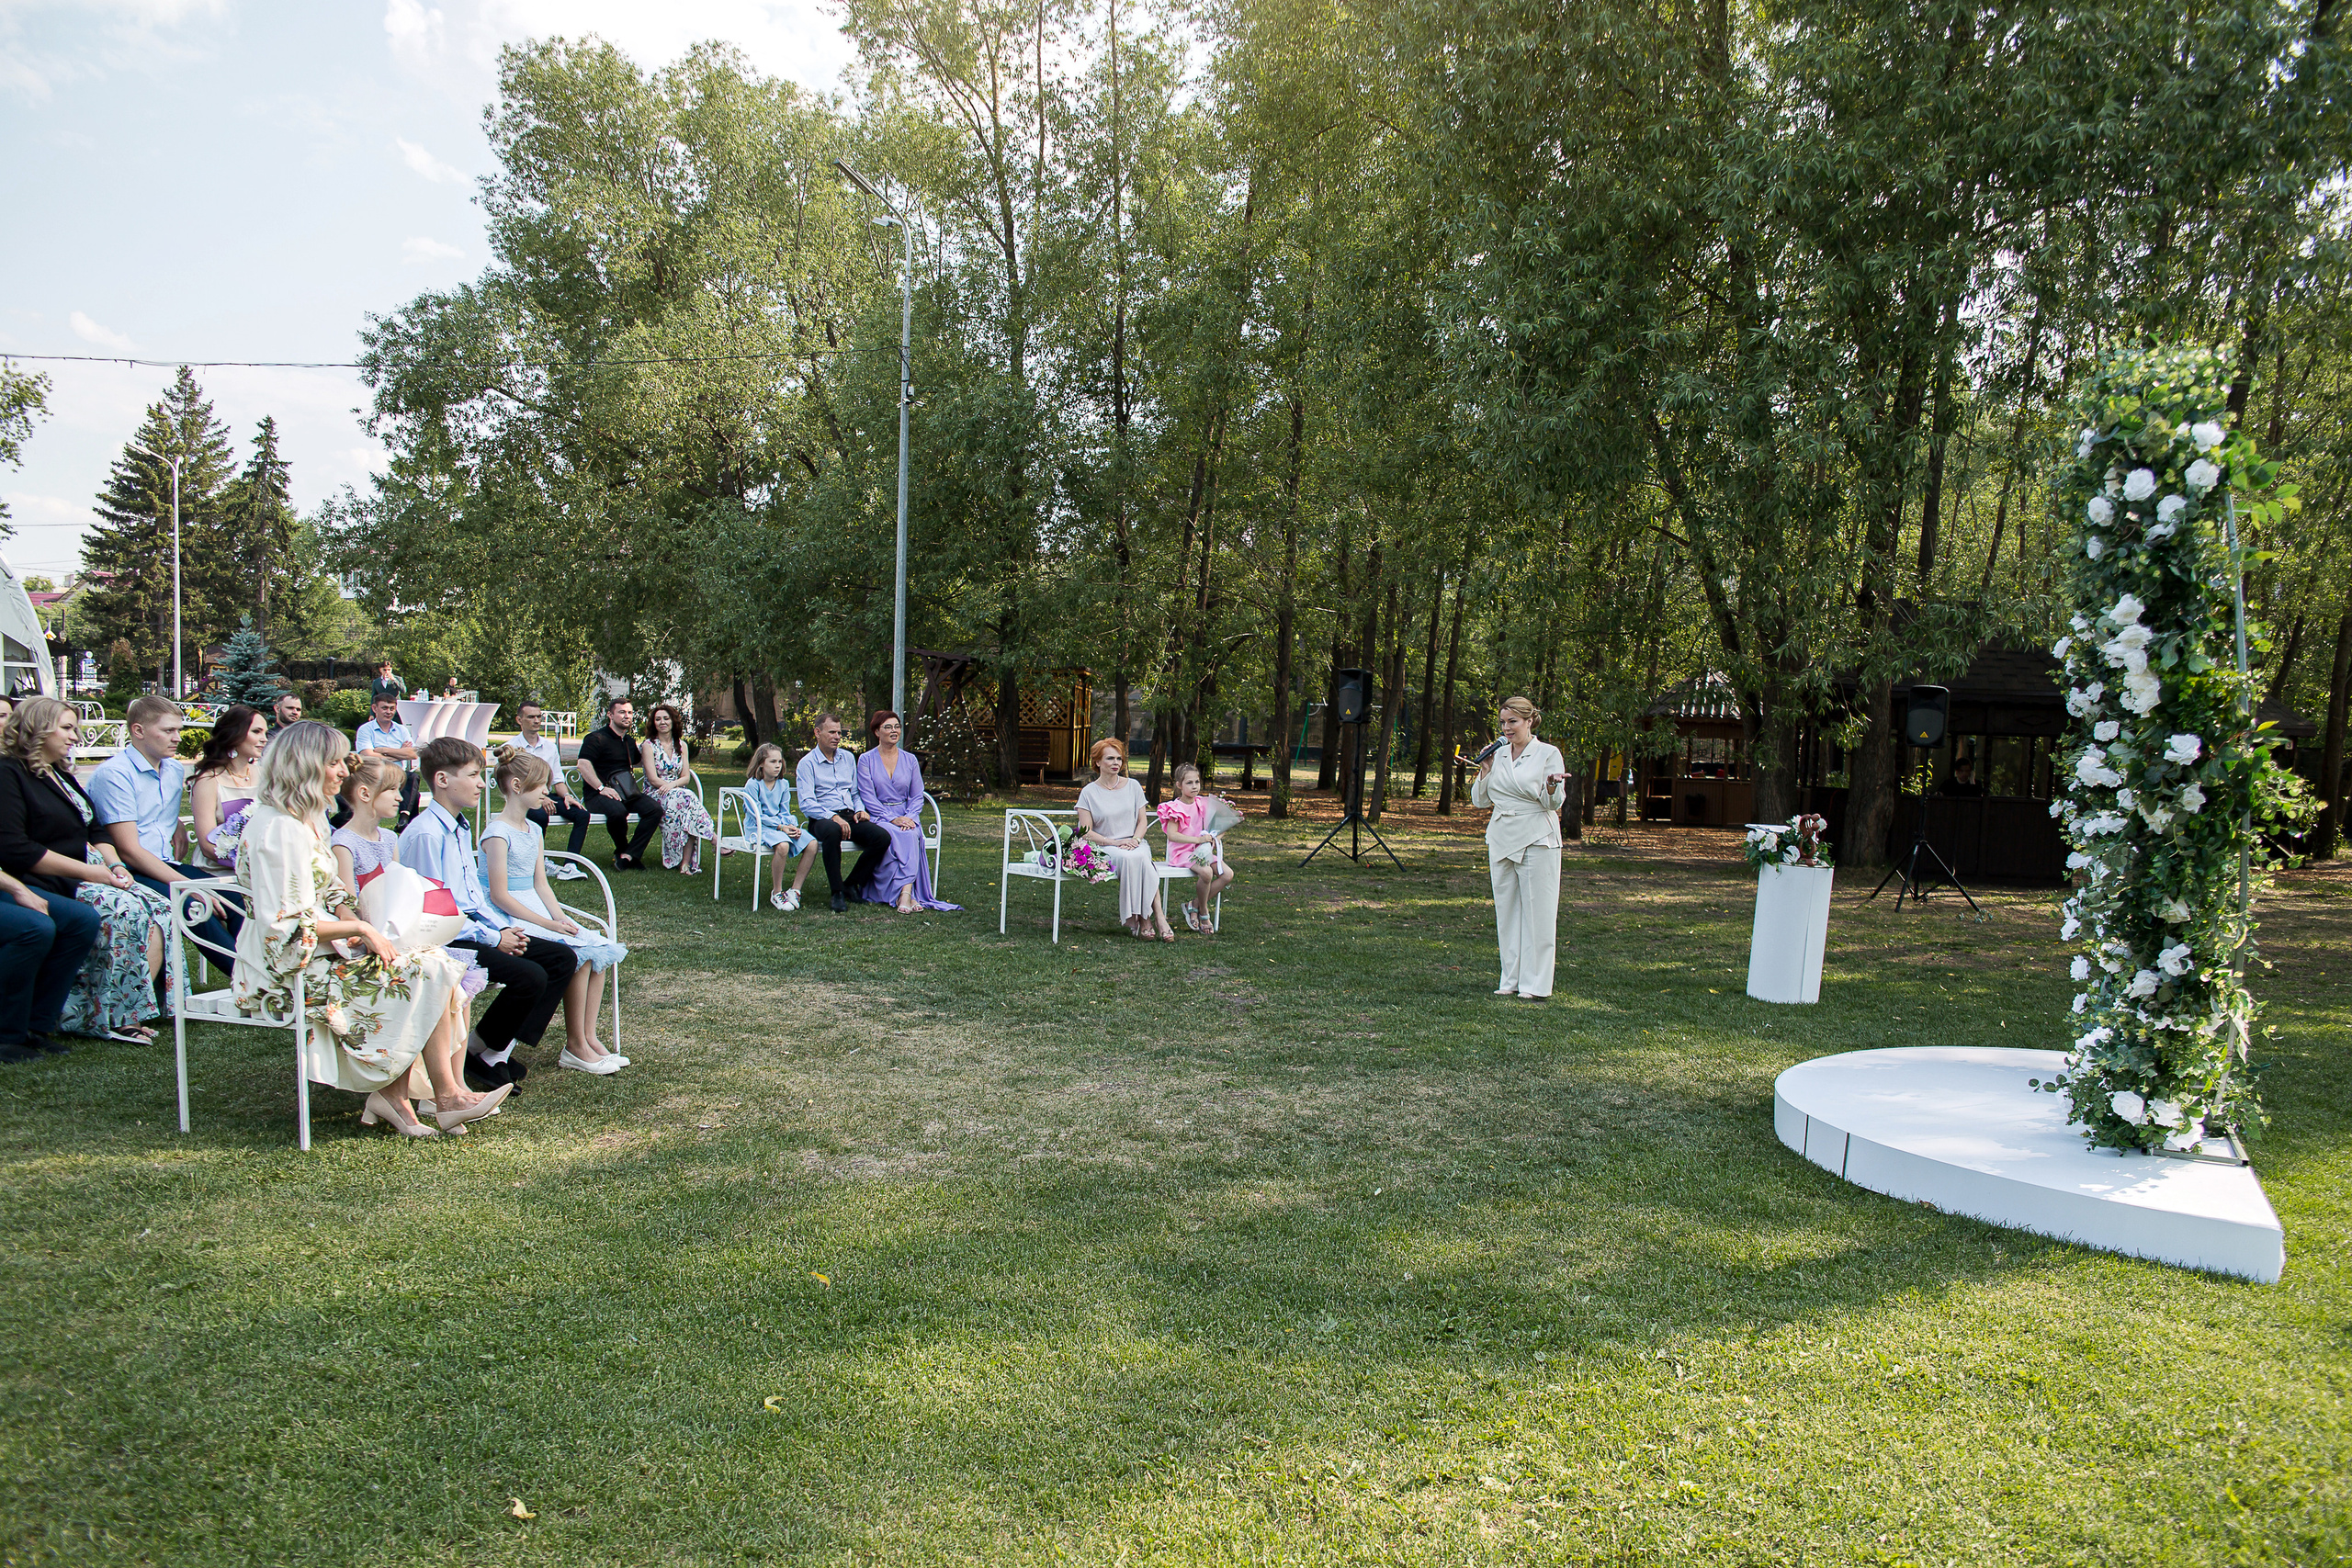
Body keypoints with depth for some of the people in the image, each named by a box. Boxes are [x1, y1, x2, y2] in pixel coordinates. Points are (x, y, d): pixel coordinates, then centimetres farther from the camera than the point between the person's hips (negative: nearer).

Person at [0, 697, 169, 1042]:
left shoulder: (61, 775, 22)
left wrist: (114, 866, 3)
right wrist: (85, 871, -18)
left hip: (89, 874, 9)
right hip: (47, 884, -9)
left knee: (157, 909, -15)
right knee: (122, 910, -30)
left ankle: (136, 1008, -21)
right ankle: (110, 1018, -21)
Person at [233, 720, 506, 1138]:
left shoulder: (310, 819, 15)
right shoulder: (278, 830, -18)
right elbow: (287, 927, -22)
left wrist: (354, 924, -2)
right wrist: (359, 928, -14)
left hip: (323, 952, 10)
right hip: (290, 970, -10)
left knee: (433, 963, -8)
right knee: (429, 972, -16)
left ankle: (391, 1094, -10)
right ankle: (446, 1097, -6)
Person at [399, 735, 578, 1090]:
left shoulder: (460, 830, 16)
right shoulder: (426, 833, -16)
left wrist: (505, 929, 3)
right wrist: (492, 939, -16)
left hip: (476, 928, 10)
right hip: (445, 939, -10)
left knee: (563, 958, 2)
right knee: (530, 976, -27)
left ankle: (501, 1049, 1)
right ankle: (477, 1054, -3)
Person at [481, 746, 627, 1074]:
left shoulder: (534, 830, 15)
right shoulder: (497, 833, -13)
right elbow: (499, 896, -17)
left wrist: (559, 916, -2)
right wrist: (546, 923, -18)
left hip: (536, 912, 9)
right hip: (509, 921, -9)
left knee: (601, 951, -9)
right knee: (579, 955, -24)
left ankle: (589, 1038, -5)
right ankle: (575, 1046, -14)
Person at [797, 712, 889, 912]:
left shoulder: (848, 758, 18)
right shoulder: (807, 763, 1)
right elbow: (807, 804, -10)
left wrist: (860, 810, 4)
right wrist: (833, 817, -24)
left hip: (849, 816, 5)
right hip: (822, 819, -5)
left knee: (883, 837, -23)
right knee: (832, 831, -42)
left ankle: (853, 884, -6)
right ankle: (837, 892, -30)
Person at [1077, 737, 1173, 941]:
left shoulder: (1133, 786, 11)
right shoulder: (1089, 792, 3)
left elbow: (1142, 820, 12)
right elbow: (1086, 833, -2)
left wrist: (1135, 840, -9)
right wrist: (1115, 843, -15)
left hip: (1134, 844, 2)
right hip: (1104, 848, -2)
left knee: (1141, 858, -35)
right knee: (1128, 858, -36)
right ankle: (1146, 919, -33)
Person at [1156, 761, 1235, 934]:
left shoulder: (1202, 805, 11)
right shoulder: (1175, 808, -9)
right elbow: (1172, 835, -20)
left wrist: (1214, 838, -3)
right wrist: (1198, 839, -27)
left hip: (1201, 850, 7)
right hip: (1182, 852, -7)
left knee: (1228, 874, -14)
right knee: (1206, 872, -34)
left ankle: (1194, 905, -7)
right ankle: (1203, 913, -10)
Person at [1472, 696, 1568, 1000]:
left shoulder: (1548, 753, -2)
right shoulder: (1498, 754, 11)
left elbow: (1555, 803, -6)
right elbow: (1480, 800, 13)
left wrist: (1551, 787, -27)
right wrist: (1485, 771, -2)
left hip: (1537, 840, -5)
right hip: (1501, 839, 5)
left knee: (1537, 911, -4)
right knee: (1506, 910, 7)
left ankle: (1535, 984, 1)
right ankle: (1511, 980, 15)